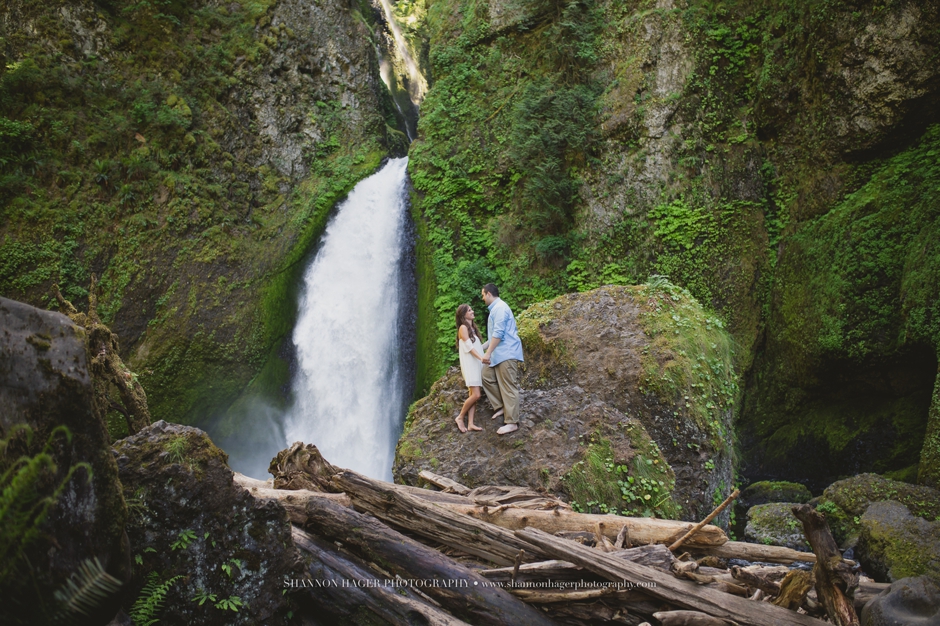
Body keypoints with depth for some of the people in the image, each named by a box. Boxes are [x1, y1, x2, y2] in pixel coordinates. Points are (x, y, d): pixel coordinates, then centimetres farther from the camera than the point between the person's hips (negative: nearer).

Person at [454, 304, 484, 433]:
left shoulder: (472, 328, 18)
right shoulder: (463, 327, -7)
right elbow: (469, 346, -17)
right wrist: (481, 358, -28)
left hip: (476, 364, 8)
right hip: (470, 365, -8)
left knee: (473, 395, 1)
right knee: (476, 395, -15)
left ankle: (470, 423, -2)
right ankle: (460, 417, -1)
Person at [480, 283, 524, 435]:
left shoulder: (500, 308, -13)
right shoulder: (495, 309, 20)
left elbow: (498, 333, -23)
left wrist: (488, 353, -25)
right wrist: (482, 347, 32)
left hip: (507, 353, -11)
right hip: (498, 354, 11)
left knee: (508, 387, -9)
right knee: (487, 376, 12)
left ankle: (512, 422, -8)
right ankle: (501, 407, 17)